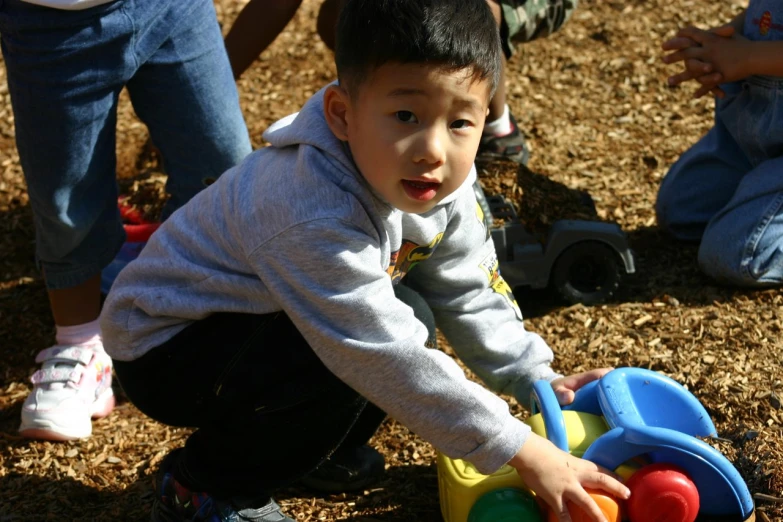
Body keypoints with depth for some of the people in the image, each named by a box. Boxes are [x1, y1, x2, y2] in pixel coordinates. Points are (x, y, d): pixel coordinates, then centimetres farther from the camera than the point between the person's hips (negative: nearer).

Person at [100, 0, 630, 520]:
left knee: (411, 316, -4)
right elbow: (391, 361, -36)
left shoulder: (444, 184, -12)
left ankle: (298, 444, 14)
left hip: (261, 326, 8)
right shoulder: (314, 215, -38)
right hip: (164, 345, -8)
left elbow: (470, 294, 3)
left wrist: (537, 379, -7)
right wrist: (525, 453, -33)